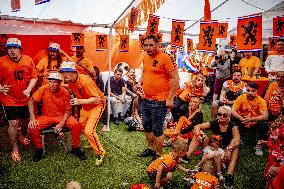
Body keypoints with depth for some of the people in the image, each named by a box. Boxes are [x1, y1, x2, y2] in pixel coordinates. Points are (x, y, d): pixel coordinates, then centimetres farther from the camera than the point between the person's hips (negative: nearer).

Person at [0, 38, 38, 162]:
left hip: (25, 98, 3)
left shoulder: (28, 60, -2)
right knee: (13, 123, -4)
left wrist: (29, 89, -14)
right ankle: (14, 149, 15)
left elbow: (34, 77, 1)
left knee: (25, 120, 16)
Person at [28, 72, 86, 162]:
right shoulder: (44, 89, -14)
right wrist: (32, 118, -17)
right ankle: (39, 149, 3)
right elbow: (31, 101, -7)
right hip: (46, 116, 1)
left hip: (62, 116, -1)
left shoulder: (65, 92, -14)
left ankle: (75, 148, -1)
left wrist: (61, 124, -22)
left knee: (76, 125, -25)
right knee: (32, 127, -24)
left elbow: (68, 110, -8)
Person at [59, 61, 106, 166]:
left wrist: (80, 101, -41)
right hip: (85, 105, 9)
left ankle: (100, 152, 4)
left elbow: (97, 99, -31)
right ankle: (93, 144, 41)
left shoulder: (85, 81, -31)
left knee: (89, 131, -17)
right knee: (80, 126, 16)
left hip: (97, 105, -9)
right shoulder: (70, 81, -6)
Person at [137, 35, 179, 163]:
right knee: (147, 127, 19)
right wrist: (140, 84, 7)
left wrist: (170, 98, -17)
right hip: (145, 99, 8)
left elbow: (175, 78, -15)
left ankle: (158, 155, 18)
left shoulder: (165, 58, -14)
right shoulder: (145, 58, 10)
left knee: (157, 130, 2)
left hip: (159, 101, -8)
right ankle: (150, 149, 38)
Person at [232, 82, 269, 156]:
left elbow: (265, 116, -22)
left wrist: (251, 119, -36)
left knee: (264, 125, -29)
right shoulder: (241, 98, -8)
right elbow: (233, 111, -14)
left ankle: (258, 146, -6)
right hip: (242, 126, 1)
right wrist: (240, 118, -36)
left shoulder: (260, 100, -11)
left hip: (255, 126, -1)